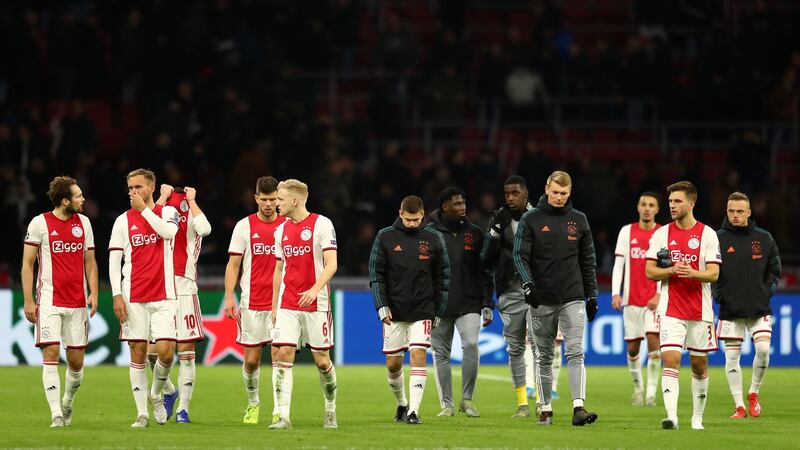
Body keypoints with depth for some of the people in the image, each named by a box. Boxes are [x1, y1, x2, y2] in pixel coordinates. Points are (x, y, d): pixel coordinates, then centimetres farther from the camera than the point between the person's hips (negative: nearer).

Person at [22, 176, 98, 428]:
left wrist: (93, 293, 3)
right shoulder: (40, 223, -3)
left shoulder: (83, 223, 10)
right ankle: (56, 414, -11)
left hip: (77, 303, 4)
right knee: (50, 355, -12)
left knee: (76, 361, 4)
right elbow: (27, 264, 0)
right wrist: (28, 301, -6)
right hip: (49, 301, -4)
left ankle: (67, 404, 27)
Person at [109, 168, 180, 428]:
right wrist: (117, 296, -5)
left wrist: (144, 209, -14)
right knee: (138, 353, 0)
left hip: (163, 296, -1)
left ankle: (156, 394, 18)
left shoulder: (167, 212, 6)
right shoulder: (123, 221, 6)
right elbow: (114, 261, 4)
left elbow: (168, 232, -17)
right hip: (133, 297, 1)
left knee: (165, 351, -10)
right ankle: (142, 413, 4)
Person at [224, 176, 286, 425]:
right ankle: (253, 403, 26)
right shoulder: (244, 226, 3)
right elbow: (233, 265, 3)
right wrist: (229, 297, -6)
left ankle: (278, 411, -5)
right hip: (251, 301, 0)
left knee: (278, 354, -9)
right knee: (251, 359, 4)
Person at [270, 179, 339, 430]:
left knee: (321, 359, 2)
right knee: (284, 355, -9)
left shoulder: (321, 224, -6)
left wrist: (315, 289, -27)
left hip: (316, 304, -4)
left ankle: (330, 411, 22)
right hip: (287, 305, 4)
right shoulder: (281, 230, 12)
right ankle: (283, 416, -13)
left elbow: (331, 264, -12)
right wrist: (274, 306, 17)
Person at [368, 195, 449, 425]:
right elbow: (376, 274, 0)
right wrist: (382, 305, -10)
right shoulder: (385, 237, -1)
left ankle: (414, 410, -14)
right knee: (393, 363, 5)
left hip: (422, 311, -1)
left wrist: (438, 311, 6)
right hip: (394, 311, 1)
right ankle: (401, 404, 28)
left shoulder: (434, 239, 1)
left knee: (418, 356, -13)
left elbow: (442, 277, 8)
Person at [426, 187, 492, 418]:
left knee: (471, 345, -16)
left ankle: (467, 399, -2)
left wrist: (487, 304, 5)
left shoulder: (474, 233, 9)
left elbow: (483, 272, 11)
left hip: (469, 303, 1)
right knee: (441, 354, 2)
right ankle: (447, 404, 11)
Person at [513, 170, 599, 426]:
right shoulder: (531, 220, 3)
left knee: (575, 352, -12)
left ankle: (578, 408, -19)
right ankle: (546, 410, 13)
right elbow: (520, 255, -4)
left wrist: (592, 295, 11)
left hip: (573, 298, 1)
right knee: (544, 357, 6)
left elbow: (587, 260, 14)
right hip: (542, 300, 0)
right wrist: (527, 283, -21)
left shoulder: (578, 220, 10)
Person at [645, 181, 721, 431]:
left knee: (700, 365, 8)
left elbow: (713, 274, -5)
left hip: (700, 311, 0)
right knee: (670, 360, -15)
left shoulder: (707, 235, 0)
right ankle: (672, 416, -22)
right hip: (671, 311, 0)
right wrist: (672, 270, -14)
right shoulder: (661, 234, 5)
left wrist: (693, 273, -25)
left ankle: (697, 417, 22)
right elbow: (650, 271, 4)